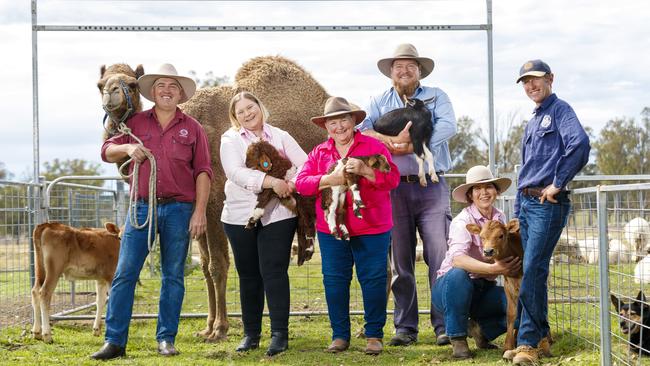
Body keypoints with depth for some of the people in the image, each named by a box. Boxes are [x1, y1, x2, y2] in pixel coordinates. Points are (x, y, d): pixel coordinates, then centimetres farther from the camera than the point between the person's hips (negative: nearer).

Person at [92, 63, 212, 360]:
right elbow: (107, 152, 13)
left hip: (179, 209, 0)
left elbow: (202, 172, 3)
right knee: (125, 273, -5)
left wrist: (199, 212, -5)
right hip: (141, 207, 1)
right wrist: (127, 148, -9)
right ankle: (114, 341, -1)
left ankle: (166, 340, 14)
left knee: (173, 276, 5)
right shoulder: (136, 123, 9)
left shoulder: (192, 128, 6)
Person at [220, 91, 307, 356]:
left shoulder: (280, 136, 10)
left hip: (277, 214, -1)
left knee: (274, 272, -9)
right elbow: (235, 172, -13)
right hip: (240, 215, 1)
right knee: (248, 275, 7)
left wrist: (293, 183, -16)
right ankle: (251, 334, 17)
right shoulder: (230, 139, 4)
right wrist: (271, 181, -22)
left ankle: (280, 333, -6)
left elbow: (304, 164, 4)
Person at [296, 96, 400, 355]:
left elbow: (392, 178, -8)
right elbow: (301, 183, -2)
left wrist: (364, 170, -24)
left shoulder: (373, 146, 1)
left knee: (373, 279, 0)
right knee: (334, 280, 6)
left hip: (371, 227, -3)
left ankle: (374, 335, 12)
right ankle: (340, 335, 17)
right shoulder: (319, 152, 10)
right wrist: (330, 179, -18)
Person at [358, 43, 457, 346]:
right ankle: (405, 327, 11)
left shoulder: (436, 97, 10)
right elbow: (358, 128, -3)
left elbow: (447, 126, -9)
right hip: (394, 188, 2)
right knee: (400, 260, 5)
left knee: (440, 255, -8)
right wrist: (389, 139, -19)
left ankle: (444, 325, -5)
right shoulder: (379, 102, 14)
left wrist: (412, 142, -17)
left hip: (431, 187, -2)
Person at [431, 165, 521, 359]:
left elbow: (505, 255, 5)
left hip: (483, 290, 5)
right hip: (452, 286, -5)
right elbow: (458, 259, -35)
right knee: (458, 274, -39)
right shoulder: (462, 221, -17)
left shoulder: (500, 218, 4)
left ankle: (481, 328, 9)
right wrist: (493, 269, -47)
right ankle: (458, 339, -21)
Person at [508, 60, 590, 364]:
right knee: (533, 272, 10)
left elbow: (580, 143, -24)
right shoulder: (533, 121, 22)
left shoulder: (560, 110, -5)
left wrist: (558, 184, -20)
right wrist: (518, 211, 19)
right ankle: (540, 334, 17)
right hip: (527, 203, 9)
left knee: (533, 271, -13)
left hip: (548, 203, -9)